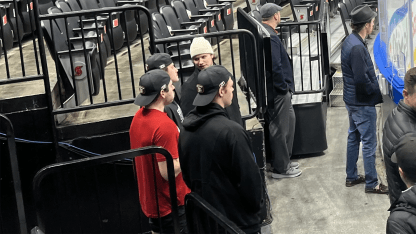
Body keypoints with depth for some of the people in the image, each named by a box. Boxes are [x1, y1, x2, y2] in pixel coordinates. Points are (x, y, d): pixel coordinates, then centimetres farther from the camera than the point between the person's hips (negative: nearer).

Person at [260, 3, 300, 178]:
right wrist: (284, 87, -14)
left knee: (289, 121, 21)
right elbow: (275, 67, -26)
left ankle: (284, 160, 33)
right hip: (278, 91, -11)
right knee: (280, 128, 0)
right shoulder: (270, 37, -22)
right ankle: (280, 168, 11)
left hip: (278, 90, 11)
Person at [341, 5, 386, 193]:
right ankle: (371, 184, 9)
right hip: (363, 103, -10)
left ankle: (351, 177, 29)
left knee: (354, 138, 18)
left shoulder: (349, 41, 6)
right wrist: (377, 91, -11)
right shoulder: (357, 47, -25)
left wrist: (374, 88, 11)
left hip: (352, 100, 10)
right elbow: (361, 79, -27)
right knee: (369, 143, 0)